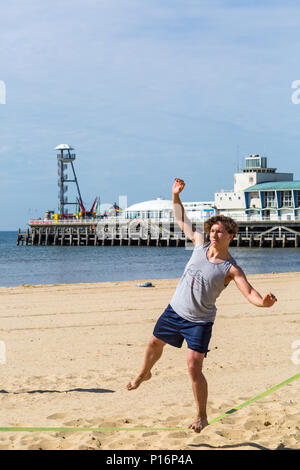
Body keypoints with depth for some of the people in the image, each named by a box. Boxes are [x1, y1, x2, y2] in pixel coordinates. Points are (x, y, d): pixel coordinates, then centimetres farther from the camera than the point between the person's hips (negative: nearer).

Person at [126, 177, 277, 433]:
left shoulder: (231, 268, -19)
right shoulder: (201, 244, -5)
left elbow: (250, 293, -28)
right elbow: (182, 219, 6)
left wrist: (264, 302, -50)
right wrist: (176, 196, -7)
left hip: (200, 321, -5)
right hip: (174, 310, 6)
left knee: (194, 367, -13)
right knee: (155, 343, 24)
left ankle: (202, 416, 3)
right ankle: (145, 374, 57)